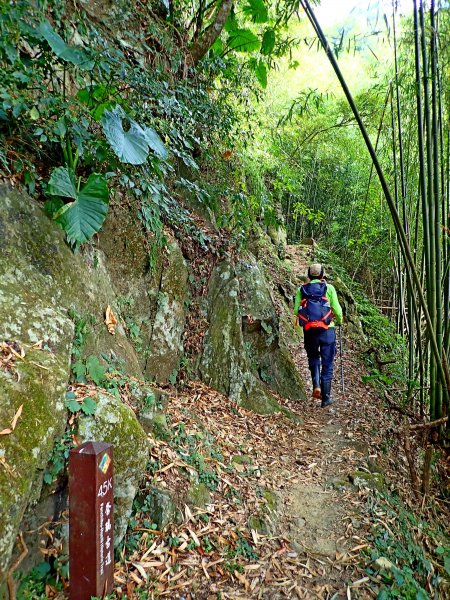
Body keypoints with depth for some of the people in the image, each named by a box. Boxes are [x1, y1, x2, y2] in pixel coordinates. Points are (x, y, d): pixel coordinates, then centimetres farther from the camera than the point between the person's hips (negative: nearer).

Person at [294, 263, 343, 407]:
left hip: (309, 331, 2)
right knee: (327, 364, 8)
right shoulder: (329, 288, 2)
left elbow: (296, 311, -1)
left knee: (313, 358, 24)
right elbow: (337, 309, -1)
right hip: (327, 330, -1)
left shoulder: (301, 290, 6)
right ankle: (326, 398, 11)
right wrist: (339, 321, 19)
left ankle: (316, 385, 6)